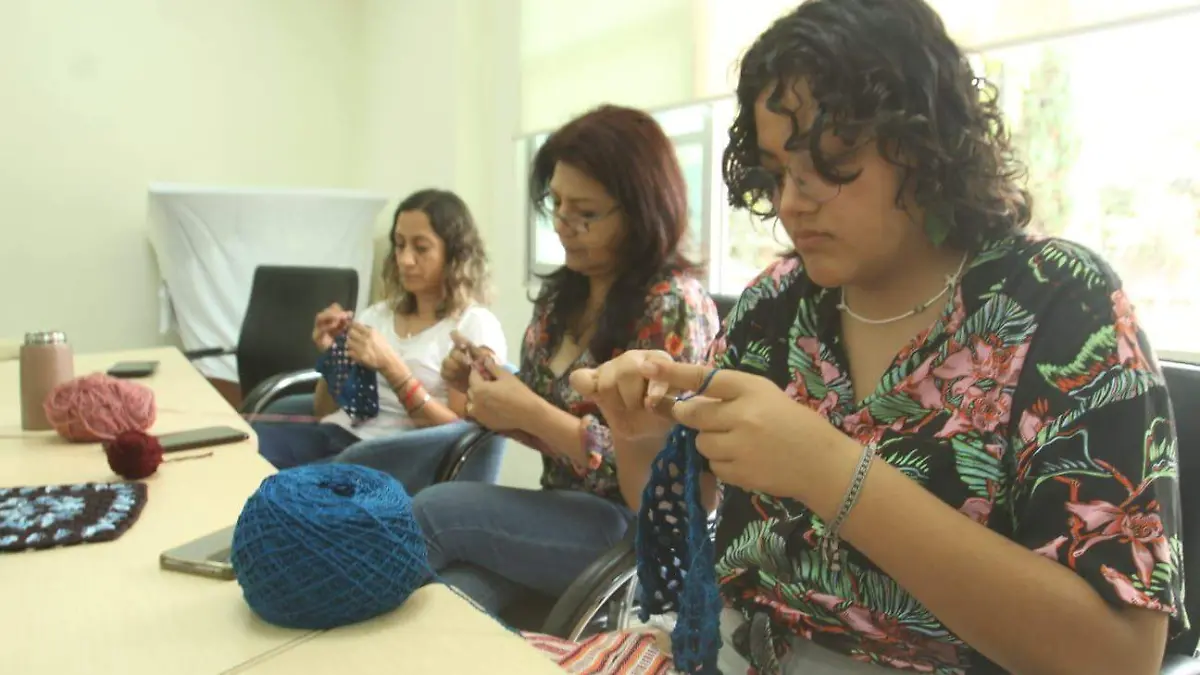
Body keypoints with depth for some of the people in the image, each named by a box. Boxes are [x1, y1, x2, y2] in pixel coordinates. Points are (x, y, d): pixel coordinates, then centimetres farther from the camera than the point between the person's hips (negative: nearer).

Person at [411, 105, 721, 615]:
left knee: (428, 513, -17)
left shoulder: (673, 307, -16)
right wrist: (487, 385, -4)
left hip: (640, 525, -6)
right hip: (564, 511, 6)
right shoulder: (560, 293, 7)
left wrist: (529, 414, -22)